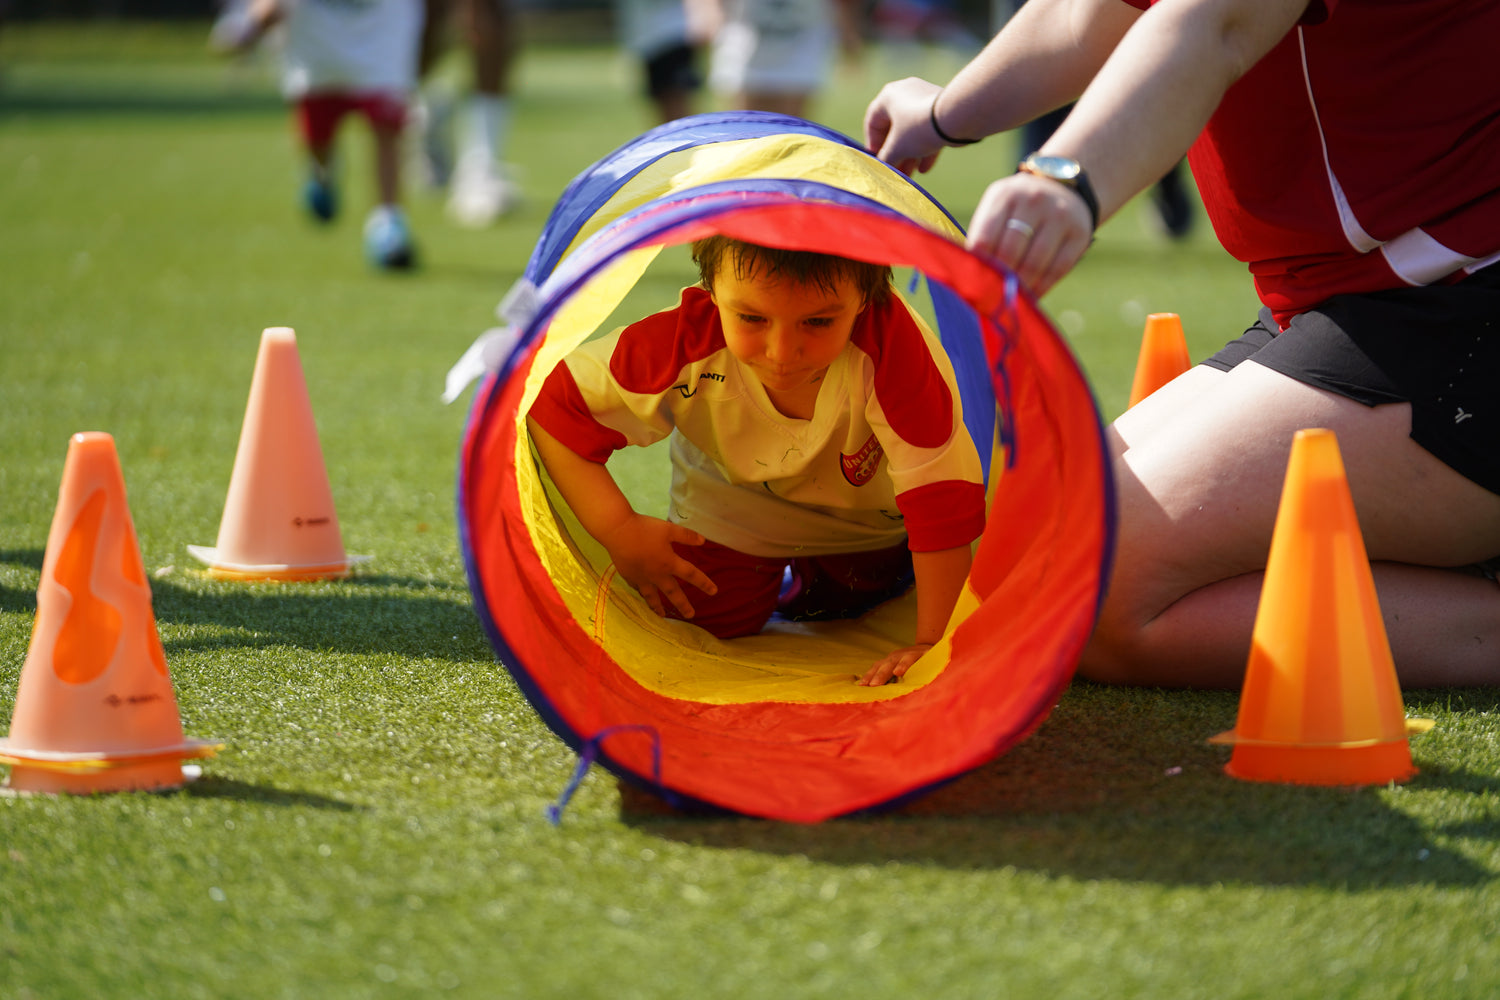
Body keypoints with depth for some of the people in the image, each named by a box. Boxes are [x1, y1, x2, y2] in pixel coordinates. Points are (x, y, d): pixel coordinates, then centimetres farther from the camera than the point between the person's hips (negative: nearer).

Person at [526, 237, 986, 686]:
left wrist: (932, 643, -38)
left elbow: (940, 498, -40)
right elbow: (557, 408, -29)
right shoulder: (687, 343, -41)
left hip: (865, 504, 0)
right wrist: (620, 531, -35)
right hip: (733, 493, 0)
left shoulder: (891, 344, -47)